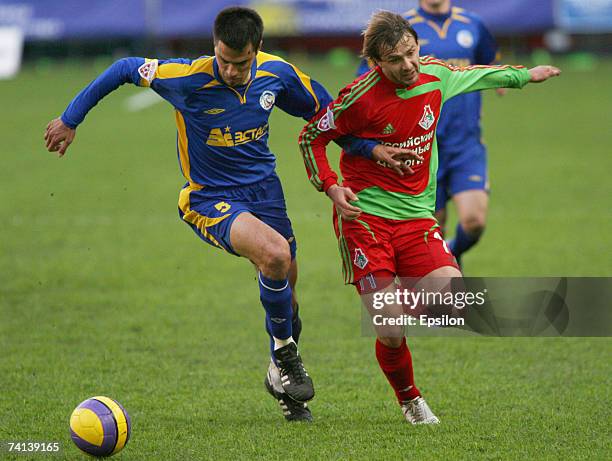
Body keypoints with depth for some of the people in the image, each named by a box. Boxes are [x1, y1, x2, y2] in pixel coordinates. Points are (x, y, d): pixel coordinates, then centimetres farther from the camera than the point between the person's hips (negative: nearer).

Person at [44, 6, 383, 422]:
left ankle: (284, 381, 34)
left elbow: (324, 112, 9)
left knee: (285, 292, 9)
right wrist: (70, 120, 0)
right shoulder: (188, 77, -22)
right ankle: (285, 355, -8)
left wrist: (370, 147, 2)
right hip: (212, 199, -5)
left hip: (264, 187, 5)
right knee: (274, 253, -31)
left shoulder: (277, 73, -9)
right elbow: (125, 69, -7)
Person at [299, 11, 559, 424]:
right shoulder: (361, 96, -13)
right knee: (391, 334, -13)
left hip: (416, 216, 5)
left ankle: (403, 306, 18)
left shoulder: (435, 75, 2)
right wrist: (331, 186, -13)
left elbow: (473, 75, 26)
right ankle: (410, 400, 17)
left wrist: (524, 75, 40)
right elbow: (311, 137, 0)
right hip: (365, 215, -5)